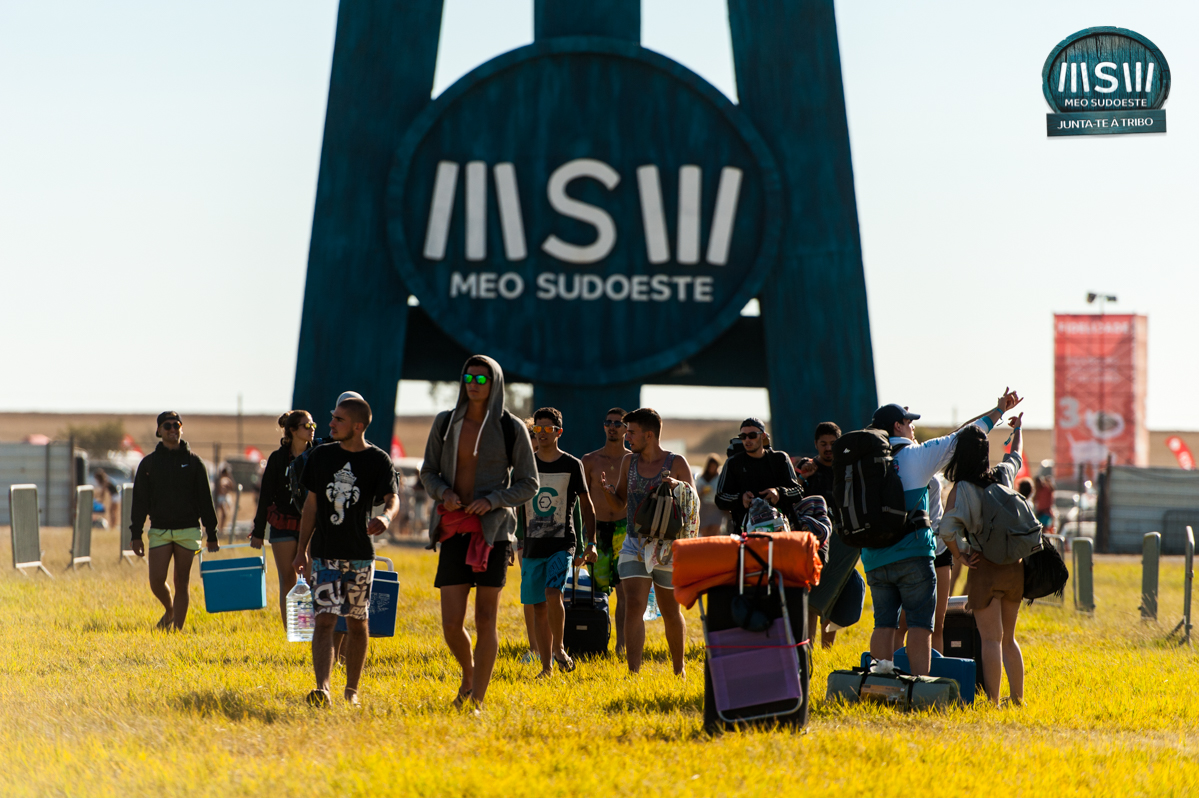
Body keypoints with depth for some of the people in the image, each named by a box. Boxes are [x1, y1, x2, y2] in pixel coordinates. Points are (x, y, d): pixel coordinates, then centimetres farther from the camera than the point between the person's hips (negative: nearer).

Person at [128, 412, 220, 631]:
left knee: (181, 584, 0)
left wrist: (212, 536, 3)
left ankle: (177, 629, 6)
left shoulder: (193, 461, 5)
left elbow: (205, 500, 6)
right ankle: (169, 610, 20)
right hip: (160, 530, 1)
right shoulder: (149, 463, 7)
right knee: (157, 581, -9)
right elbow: (140, 501, 7)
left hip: (188, 531, 0)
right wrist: (136, 535, 0)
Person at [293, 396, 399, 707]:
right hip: (324, 553, 1)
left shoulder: (379, 460, -4)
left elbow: (392, 498, -17)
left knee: (356, 623, 8)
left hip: (359, 554, -1)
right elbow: (312, 504, 11)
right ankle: (322, 688, -22)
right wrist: (301, 550, 10)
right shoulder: (321, 456, 5)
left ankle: (352, 690, 22)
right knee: (325, 620, -11)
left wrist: (386, 517, -41)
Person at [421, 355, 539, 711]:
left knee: (486, 619, -3)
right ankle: (469, 674, 25)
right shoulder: (445, 422, 6)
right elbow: (429, 471, 13)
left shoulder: (511, 428, -1)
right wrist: (443, 493, -8)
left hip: (492, 530, -2)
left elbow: (528, 484, 1)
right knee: (451, 623, -4)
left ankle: (478, 700, 3)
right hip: (454, 529, 2)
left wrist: (493, 500, -14)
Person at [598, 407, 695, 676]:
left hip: (667, 548, -2)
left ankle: (679, 670, 30)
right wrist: (607, 490, -8)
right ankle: (633, 672, -20)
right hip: (634, 545, 2)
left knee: (671, 613, 11)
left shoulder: (676, 463, -4)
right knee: (634, 604, -14)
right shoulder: (629, 461, 7)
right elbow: (618, 503, 14)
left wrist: (679, 486, -24)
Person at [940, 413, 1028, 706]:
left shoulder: (961, 490, -11)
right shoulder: (1003, 476, 6)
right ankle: (1018, 699, 19)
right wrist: (1017, 430, 50)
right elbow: (1016, 457, 31)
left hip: (985, 569, -5)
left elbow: (947, 530, -25)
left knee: (991, 639, -5)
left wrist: (962, 555, -8)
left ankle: (993, 701, -9)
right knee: (1008, 638, 17)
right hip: (1014, 565, 5)